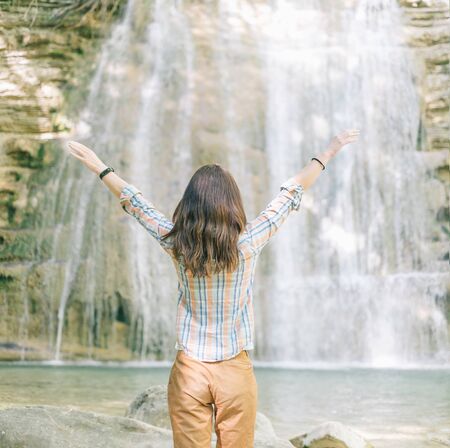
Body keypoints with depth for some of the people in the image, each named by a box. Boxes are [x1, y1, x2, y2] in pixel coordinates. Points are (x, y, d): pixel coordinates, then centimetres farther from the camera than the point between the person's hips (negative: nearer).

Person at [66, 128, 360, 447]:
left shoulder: (176, 244, -7)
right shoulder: (247, 244, -11)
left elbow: (134, 202, 6)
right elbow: (291, 194, -1)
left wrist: (100, 167, 20)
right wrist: (328, 153, 10)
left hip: (188, 370, 1)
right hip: (236, 372, -1)